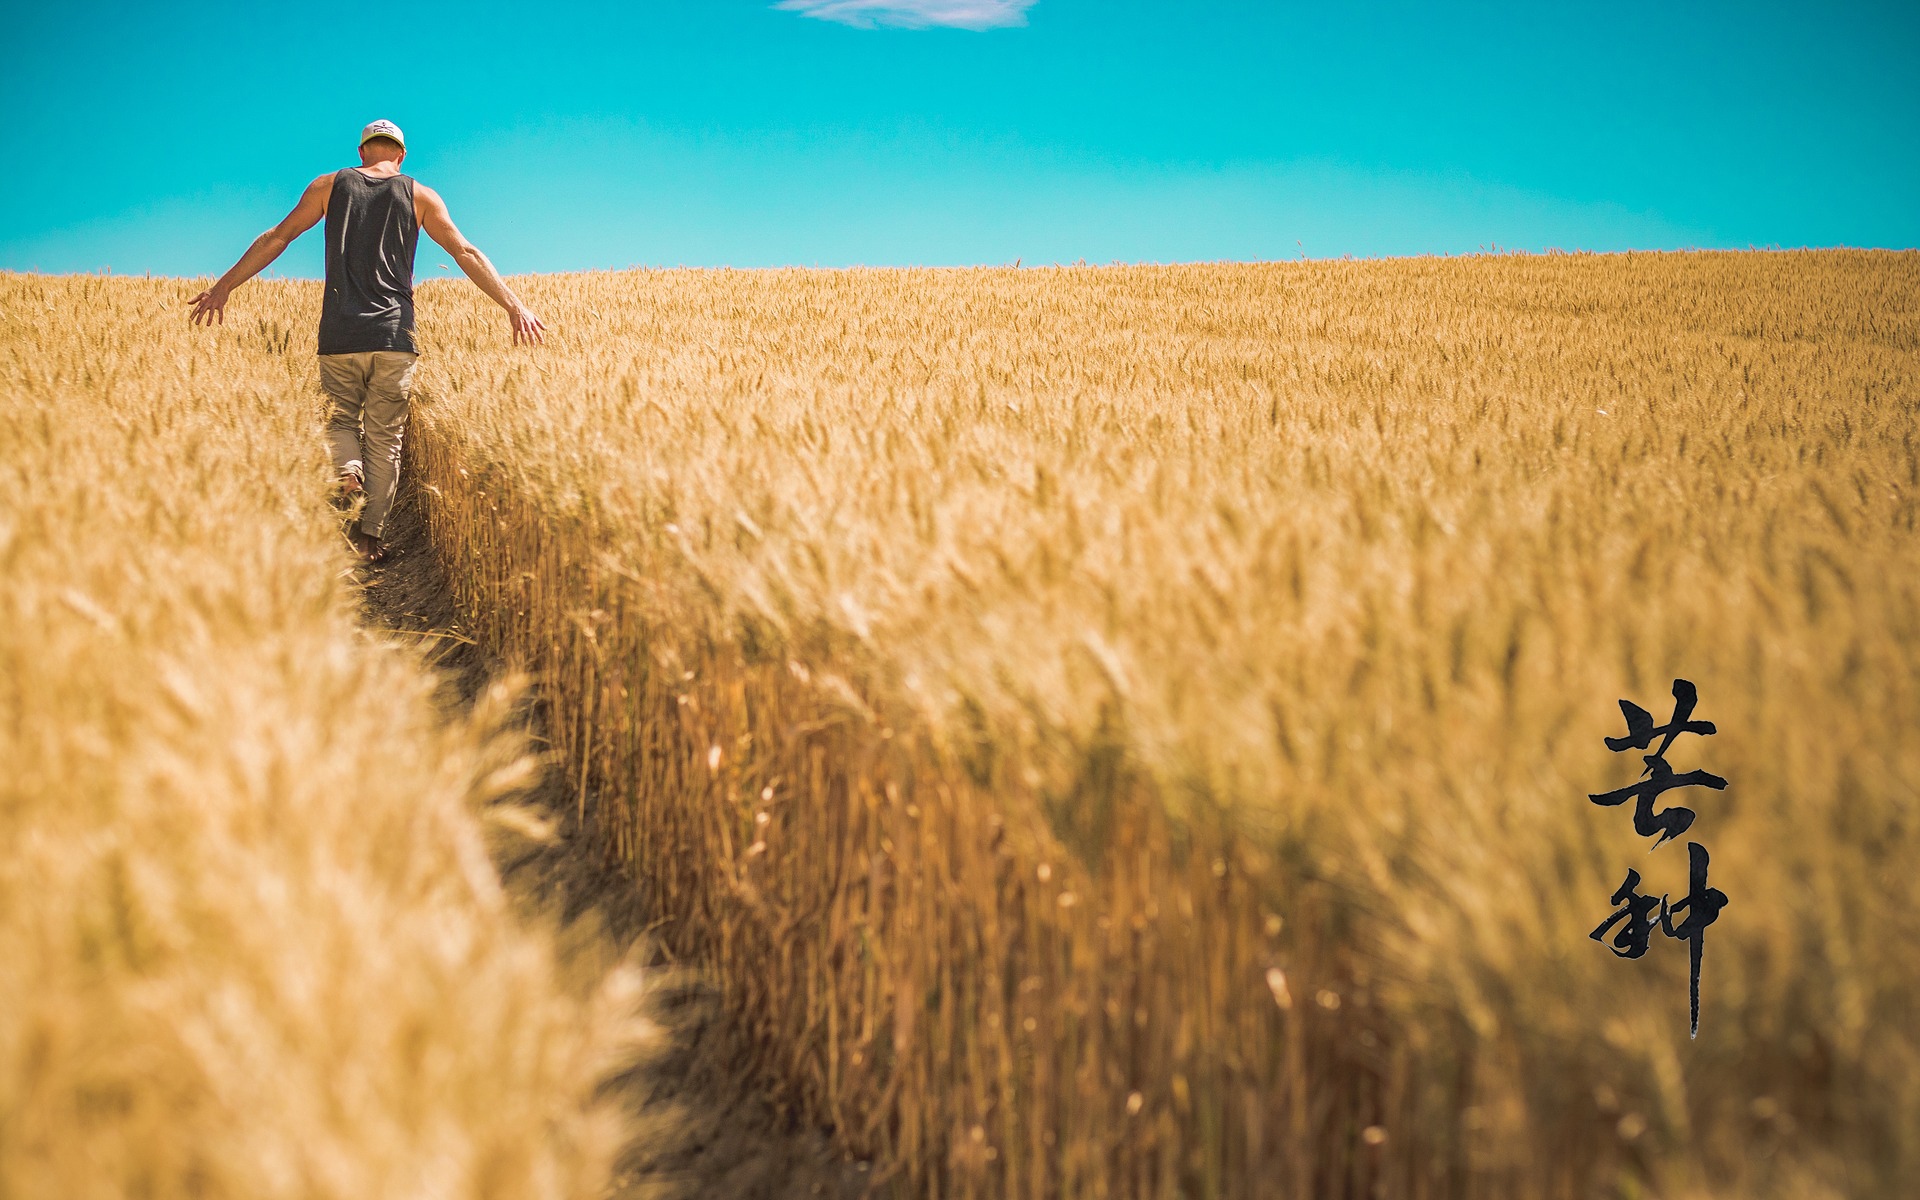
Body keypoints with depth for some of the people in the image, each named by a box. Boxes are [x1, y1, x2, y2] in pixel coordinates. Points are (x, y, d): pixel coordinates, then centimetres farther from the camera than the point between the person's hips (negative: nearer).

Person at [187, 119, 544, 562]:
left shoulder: (330, 185, 9)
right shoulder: (419, 195, 8)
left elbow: (276, 238, 8)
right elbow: (466, 253, 3)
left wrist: (225, 286, 12)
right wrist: (514, 305, 3)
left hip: (339, 334, 0)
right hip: (394, 334, 0)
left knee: (342, 417, 16)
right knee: (385, 436, 7)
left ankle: (346, 469, -17)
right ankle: (371, 534, 4)